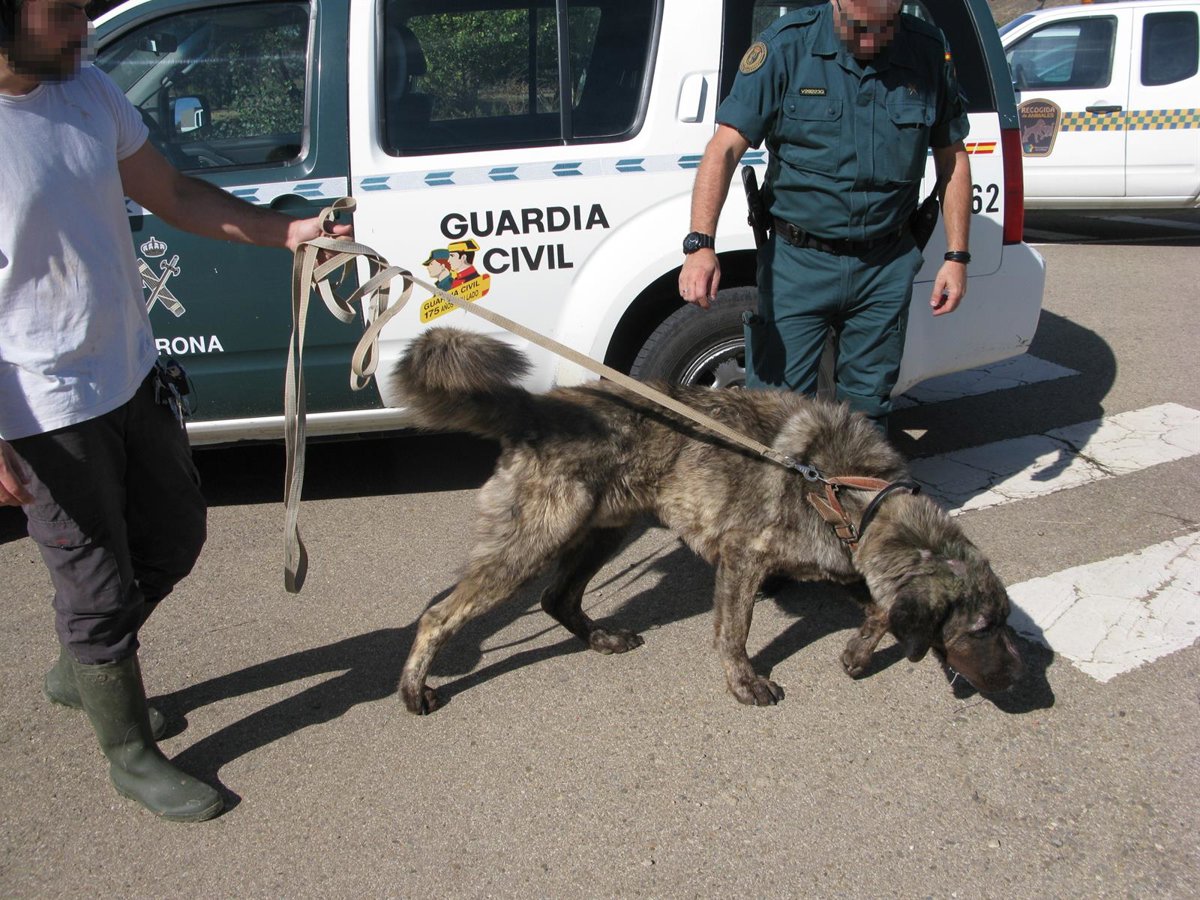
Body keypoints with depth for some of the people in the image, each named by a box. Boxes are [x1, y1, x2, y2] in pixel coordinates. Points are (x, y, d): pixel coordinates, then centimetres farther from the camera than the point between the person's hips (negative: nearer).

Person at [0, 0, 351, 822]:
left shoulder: (89, 91, 0)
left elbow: (171, 195, 11)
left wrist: (286, 231, 0)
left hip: (133, 376, 8)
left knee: (173, 540, 22)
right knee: (99, 586, 7)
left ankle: (80, 670, 47)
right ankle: (132, 755, 30)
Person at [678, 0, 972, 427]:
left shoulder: (928, 52, 1)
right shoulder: (787, 45, -8)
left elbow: (953, 159, 10)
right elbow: (725, 149, -14)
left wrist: (957, 256, 4)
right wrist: (700, 244, -27)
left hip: (886, 267, 3)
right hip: (798, 263, -2)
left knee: (868, 407, 14)